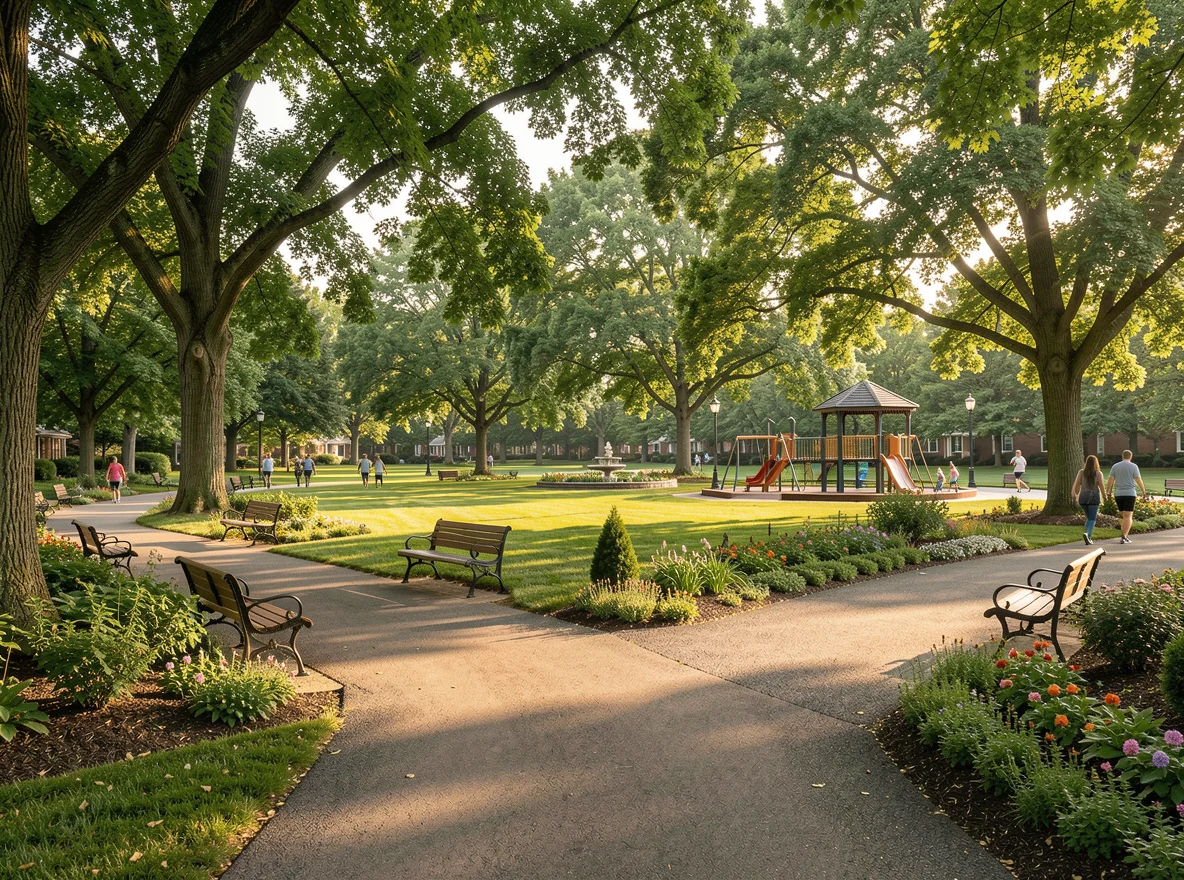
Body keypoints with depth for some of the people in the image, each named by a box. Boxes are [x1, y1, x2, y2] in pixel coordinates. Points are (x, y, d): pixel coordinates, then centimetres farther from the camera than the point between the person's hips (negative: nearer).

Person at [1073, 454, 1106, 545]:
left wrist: (1076, 495, 11)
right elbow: (1101, 486, -7)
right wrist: (1104, 496, 8)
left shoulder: (1081, 472, 0)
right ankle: (1087, 534, -27)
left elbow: (1077, 484, -4)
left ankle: (1089, 537, 15)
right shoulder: (1098, 473, -5)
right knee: (1092, 519, -3)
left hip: (1083, 498, 3)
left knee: (1089, 518, 20)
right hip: (1094, 497, -3)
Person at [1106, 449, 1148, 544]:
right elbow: (1138, 480, -5)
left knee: (1125, 516, 17)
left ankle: (1126, 536, 17)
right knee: (1128, 517, -4)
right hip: (1129, 494, -3)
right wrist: (1144, 491, 8)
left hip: (1118, 494, 3)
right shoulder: (1133, 466, -2)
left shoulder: (1115, 466, 5)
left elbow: (1110, 480, 0)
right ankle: (1124, 537, -14)